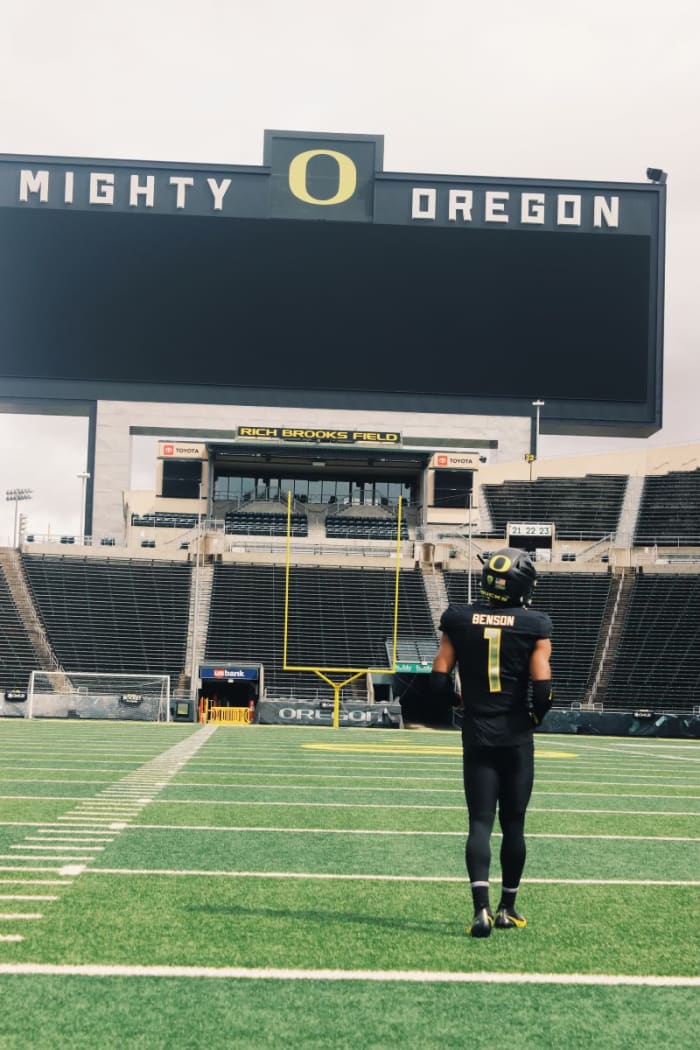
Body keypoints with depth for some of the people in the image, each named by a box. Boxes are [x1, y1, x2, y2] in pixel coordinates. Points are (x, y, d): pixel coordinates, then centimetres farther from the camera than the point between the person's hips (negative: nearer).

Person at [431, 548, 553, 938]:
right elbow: (543, 686, -13)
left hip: (477, 737, 1)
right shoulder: (535, 625, -7)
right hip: (516, 738, -1)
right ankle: (508, 909, 21)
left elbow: (439, 681, -2)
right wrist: (536, 715, 6)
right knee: (513, 823, 11)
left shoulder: (459, 619, -1)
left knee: (480, 822, 1)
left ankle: (482, 908, -14)